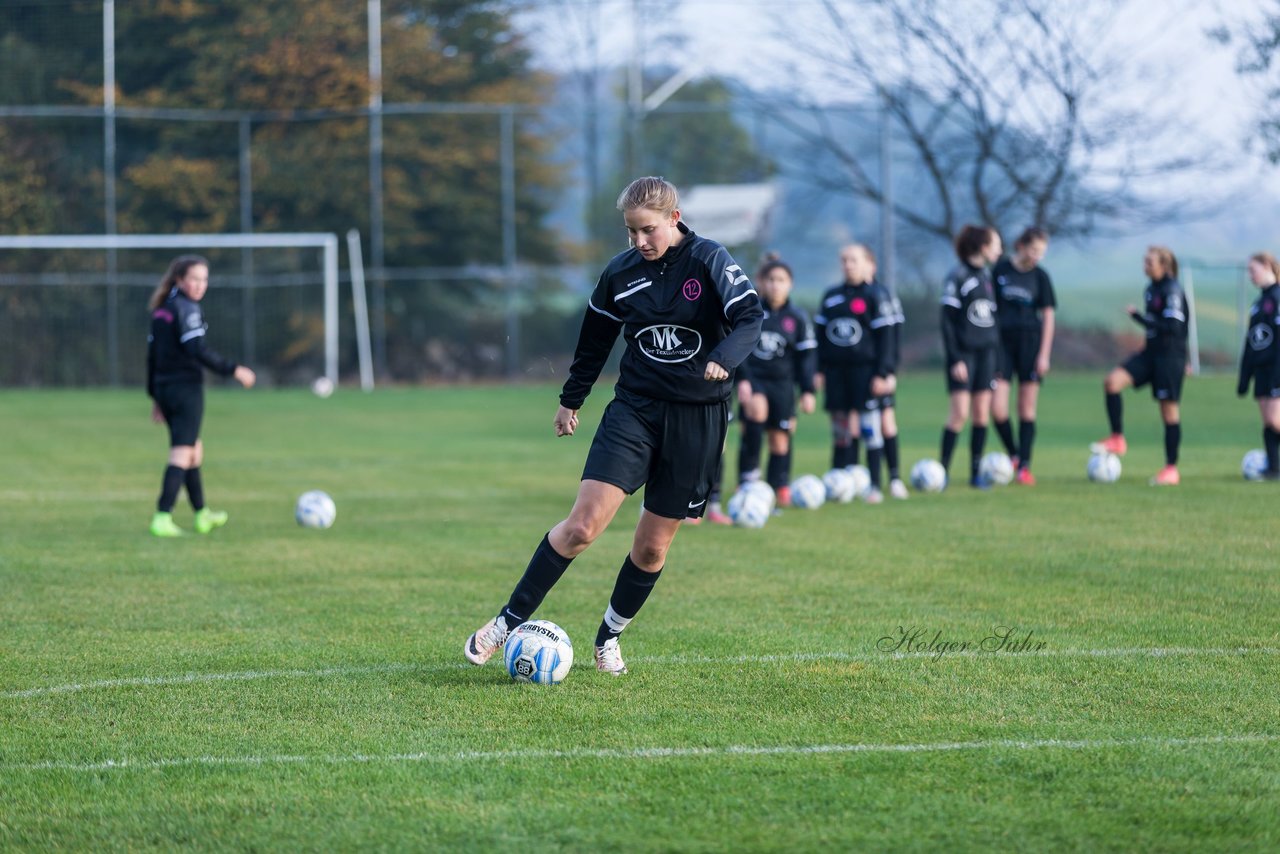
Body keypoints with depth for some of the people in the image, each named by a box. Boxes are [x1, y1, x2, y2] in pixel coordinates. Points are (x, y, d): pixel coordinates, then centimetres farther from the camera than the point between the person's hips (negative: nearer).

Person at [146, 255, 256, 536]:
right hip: (186, 388, -9)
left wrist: (155, 397, 21)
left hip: (164, 387, 9)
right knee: (182, 453, -9)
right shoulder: (187, 309, -13)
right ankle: (162, 518, -18)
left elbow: (152, 355, 16)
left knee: (195, 450, 21)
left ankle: (202, 515, 29)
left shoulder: (160, 310, 13)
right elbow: (198, 351, -22)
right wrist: (233, 370, -18)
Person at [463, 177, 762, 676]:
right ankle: (509, 621, -4)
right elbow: (595, 340, 17)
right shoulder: (620, 273, 3)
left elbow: (750, 317, -18)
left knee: (653, 545, 5)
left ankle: (609, 636, 27)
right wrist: (571, 400, 25)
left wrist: (723, 359, -37)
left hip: (697, 418, -1)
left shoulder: (709, 261, -7)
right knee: (583, 525, -14)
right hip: (634, 408, 1)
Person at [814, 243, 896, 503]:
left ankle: (874, 486, 1)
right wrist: (819, 369, 11)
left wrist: (882, 373, -10)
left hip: (864, 368, -5)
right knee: (840, 430, 5)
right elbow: (821, 333, 17)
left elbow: (885, 336, -5)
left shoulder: (876, 295, -2)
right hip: (836, 368, 5)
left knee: (869, 428, -3)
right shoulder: (831, 296, 13)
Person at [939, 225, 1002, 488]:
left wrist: (998, 358, 15)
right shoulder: (957, 277, -8)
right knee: (960, 412, -12)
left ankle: (975, 473, 8)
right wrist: (955, 359, -16)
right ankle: (943, 469, -5)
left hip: (986, 352, 6)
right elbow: (947, 321, -11)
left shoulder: (986, 279, 14)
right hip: (963, 353, -6)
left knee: (982, 413, 3)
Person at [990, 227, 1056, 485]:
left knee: (1027, 408, 2)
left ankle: (1024, 466, 7)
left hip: (1030, 343, 0)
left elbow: (1048, 316, 4)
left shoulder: (1040, 276, 3)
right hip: (1002, 341, 0)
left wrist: (1044, 354, -3)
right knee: (997, 407, -11)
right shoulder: (1000, 270, 1)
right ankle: (1013, 454, 12)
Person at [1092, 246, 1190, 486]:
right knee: (1112, 382, -11)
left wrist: (1140, 317, -20)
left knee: (1169, 410, 0)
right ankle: (1117, 440, -6)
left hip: (1170, 355, -8)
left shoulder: (1172, 290, -15)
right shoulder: (1151, 289, 10)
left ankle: (1171, 469, 8)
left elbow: (1173, 327, -23)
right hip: (1151, 352, 8)